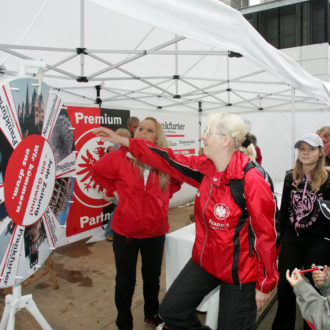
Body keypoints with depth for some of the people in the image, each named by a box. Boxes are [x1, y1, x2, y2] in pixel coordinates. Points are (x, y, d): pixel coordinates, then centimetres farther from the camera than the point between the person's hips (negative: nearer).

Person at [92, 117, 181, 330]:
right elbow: (97, 171, 7)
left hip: (155, 232, 2)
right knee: (125, 282, 13)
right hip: (125, 232, -2)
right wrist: (114, 190, 0)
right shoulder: (120, 157, -9)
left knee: (152, 278, 21)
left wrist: (165, 197, 4)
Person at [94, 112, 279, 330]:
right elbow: (169, 161, 3)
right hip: (205, 261, 7)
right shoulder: (204, 168, -4)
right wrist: (124, 141, 6)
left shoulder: (251, 180, -25)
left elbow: (266, 234, -20)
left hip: (239, 272, -6)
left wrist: (265, 285, -11)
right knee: (171, 311, 13)